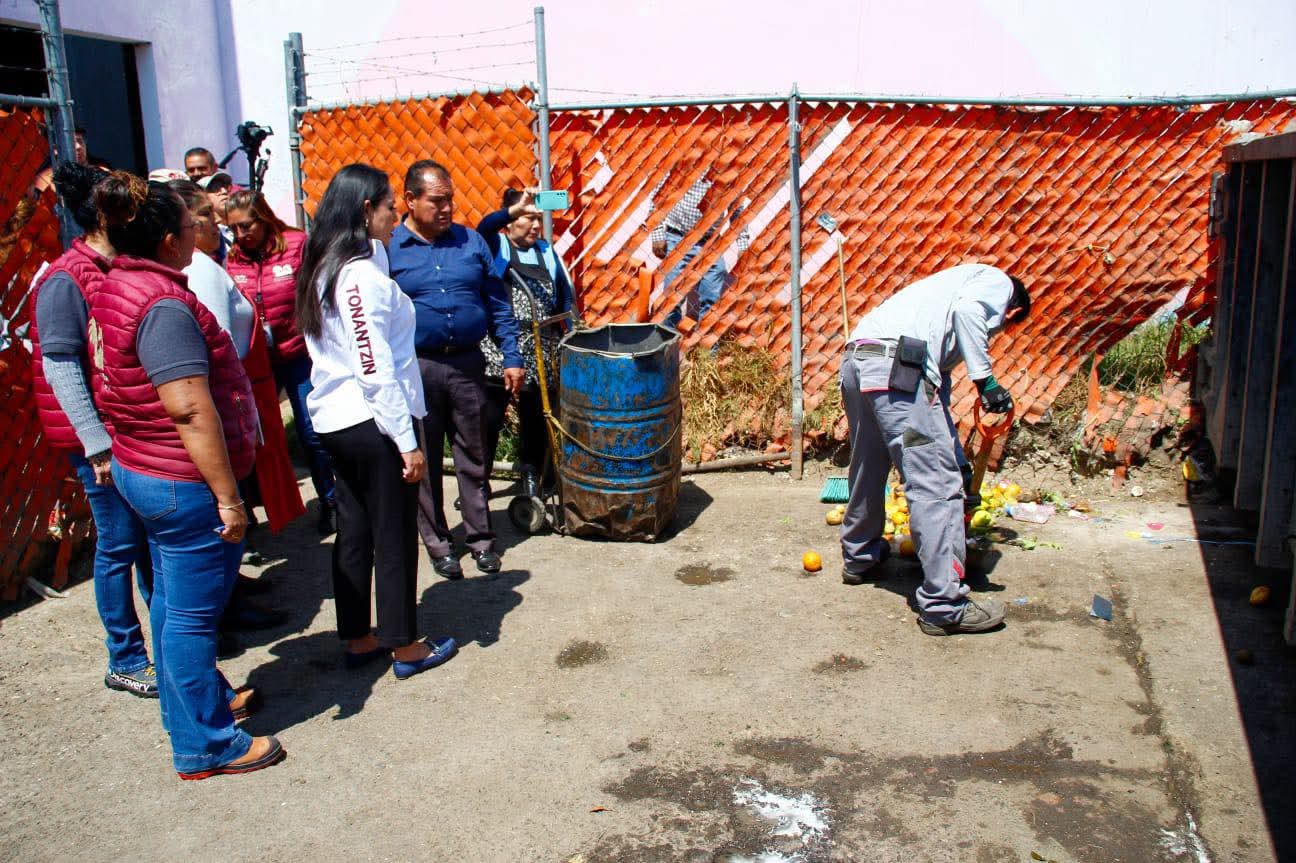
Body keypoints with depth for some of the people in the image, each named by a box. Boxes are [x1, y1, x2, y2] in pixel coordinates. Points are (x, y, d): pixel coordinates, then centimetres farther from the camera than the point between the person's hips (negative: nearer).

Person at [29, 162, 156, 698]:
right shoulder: (65, 282, -14)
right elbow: (59, 368, -17)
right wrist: (96, 444, -19)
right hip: (104, 439, -7)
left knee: (150, 536, 16)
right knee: (119, 544, 1)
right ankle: (125, 662, 15)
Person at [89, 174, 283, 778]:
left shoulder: (112, 290, 8)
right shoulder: (164, 305, -23)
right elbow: (192, 411, -28)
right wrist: (227, 495, -23)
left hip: (138, 469, 10)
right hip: (183, 481, -10)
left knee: (172, 599, 22)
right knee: (193, 612, 2)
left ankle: (197, 699, 40)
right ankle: (204, 745, 15)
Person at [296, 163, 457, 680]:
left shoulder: (321, 269, 8)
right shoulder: (361, 275, -19)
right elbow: (376, 369, -22)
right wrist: (408, 441, -20)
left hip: (334, 420, 9)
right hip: (372, 422, -9)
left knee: (354, 530, 17)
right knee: (394, 536, 4)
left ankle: (357, 639, 28)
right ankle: (405, 647, 17)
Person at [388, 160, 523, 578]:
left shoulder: (471, 242, 6)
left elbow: (498, 304, 9)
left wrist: (511, 358, 4)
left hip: (467, 364, 2)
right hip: (415, 369, -2)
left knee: (474, 457, 10)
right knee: (423, 462, 8)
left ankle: (481, 537, 23)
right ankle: (437, 543, 22)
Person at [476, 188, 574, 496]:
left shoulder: (546, 251, 15)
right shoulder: (496, 245, 3)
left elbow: (565, 296, 15)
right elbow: (484, 228, -20)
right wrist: (514, 209, -37)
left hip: (541, 354, 4)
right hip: (497, 351, -4)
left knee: (536, 419, 11)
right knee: (489, 419, 0)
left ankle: (532, 481, 25)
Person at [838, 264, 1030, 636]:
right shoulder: (1000, 283, 18)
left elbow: (937, 401, 39)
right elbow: (967, 307, -10)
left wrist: (961, 468, 43)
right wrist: (985, 378, -9)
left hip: (856, 361, 9)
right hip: (897, 365, -9)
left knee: (869, 468, 26)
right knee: (936, 486, -6)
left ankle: (858, 557, 44)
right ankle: (943, 606, -5)